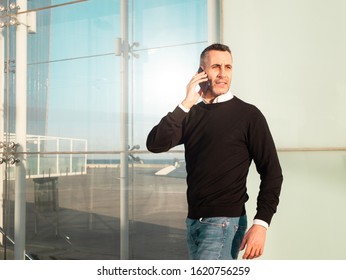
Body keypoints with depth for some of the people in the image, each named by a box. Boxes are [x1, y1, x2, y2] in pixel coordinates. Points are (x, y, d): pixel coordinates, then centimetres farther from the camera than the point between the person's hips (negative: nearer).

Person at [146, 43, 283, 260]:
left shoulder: (248, 115, -6)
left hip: (224, 221, -5)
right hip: (193, 220, 6)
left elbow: (272, 172, -7)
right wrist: (186, 104, -12)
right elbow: (155, 144, -6)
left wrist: (261, 224, -17)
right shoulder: (191, 114, 8)